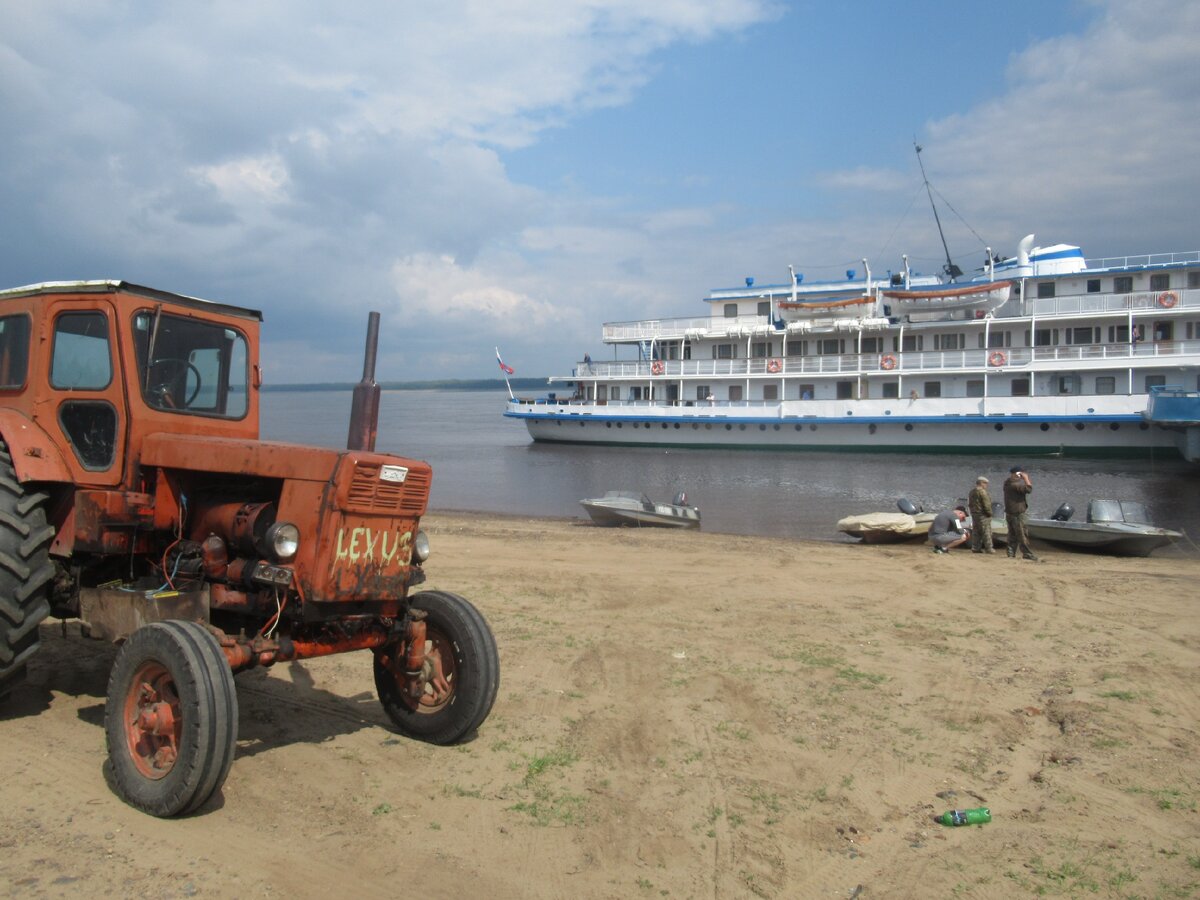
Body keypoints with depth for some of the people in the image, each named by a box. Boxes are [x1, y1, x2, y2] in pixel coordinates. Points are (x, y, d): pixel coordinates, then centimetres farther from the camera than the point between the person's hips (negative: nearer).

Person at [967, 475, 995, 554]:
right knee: (986, 532, -3)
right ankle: (989, 548, -2)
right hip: (983, 515, -9)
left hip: (974, 514, 9)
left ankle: (975, 548, 11)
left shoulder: (972, 492, 15)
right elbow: (986, 504, -18)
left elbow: (969, 504, 20)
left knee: (976, 532, 11)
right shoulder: (982, 491, -16)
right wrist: (989, 513, -8)